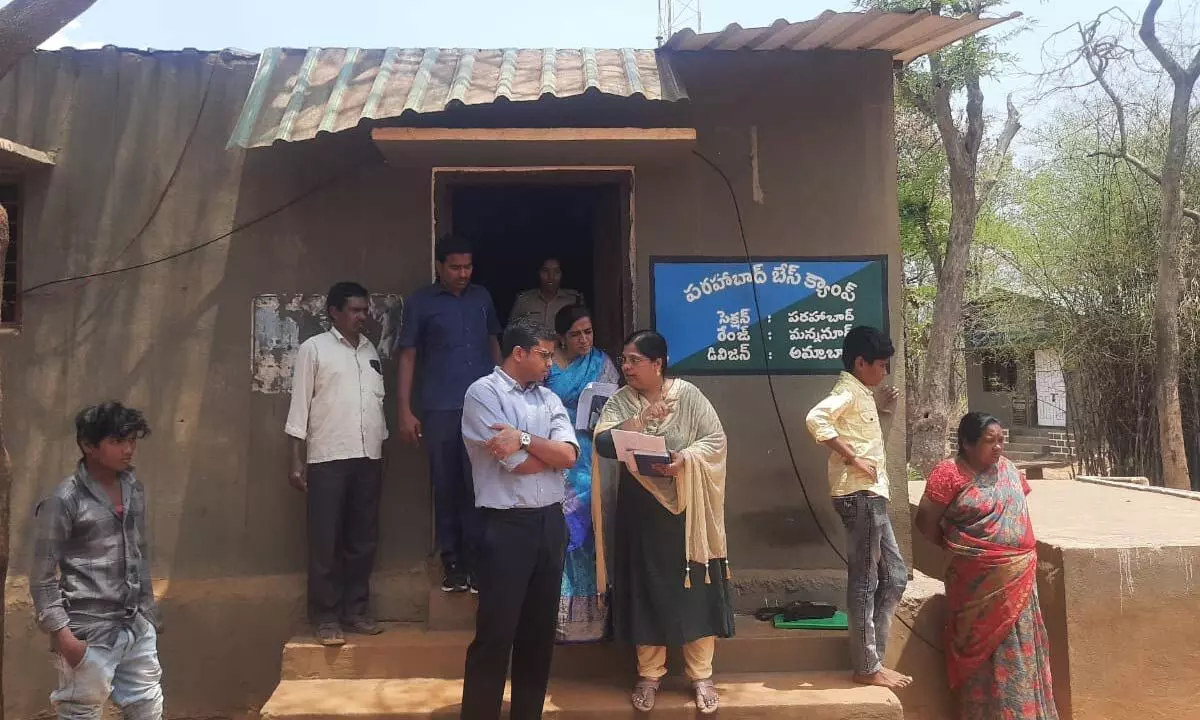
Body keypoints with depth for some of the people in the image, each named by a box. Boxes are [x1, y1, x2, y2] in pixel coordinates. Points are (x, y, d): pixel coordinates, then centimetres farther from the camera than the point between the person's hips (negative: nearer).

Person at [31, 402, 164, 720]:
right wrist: (62, 634, -15)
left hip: (137, 628, 6)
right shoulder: (65, 500, -13)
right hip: (89, 634, -6)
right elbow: (42, 576, -11)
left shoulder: (135, 490, 6)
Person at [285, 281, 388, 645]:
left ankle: (357, 611, 18)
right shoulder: (313, 349, 0)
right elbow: (299, 405, -3)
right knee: (326, 542, 0)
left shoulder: (371, 350, 15)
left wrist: (382, 453, 13)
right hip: (328, 459, -5)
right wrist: (297, 462, -7)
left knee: (363, 540, 8)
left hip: (368, 458, 5)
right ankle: (326, 617, 7)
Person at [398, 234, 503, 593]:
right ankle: (452, 564, 14)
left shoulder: (482, 297, 11)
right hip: (440, 409, -2)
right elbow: (408, 356, 2)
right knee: (446, 487, 4)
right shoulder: (421, 302, 2)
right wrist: (405, 410, -4)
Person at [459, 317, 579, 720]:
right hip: (506, 526, -7)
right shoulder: (483, 393, -7)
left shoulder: (549, 399, 12)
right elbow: (518, 464, -15)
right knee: (495, 634, -1)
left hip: (551, 522, 7)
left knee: (540, 630, 14)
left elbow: (570, 455, -3)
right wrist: (551, 450, 0)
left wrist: (524, 438, -14)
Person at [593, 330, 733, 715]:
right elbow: (602, 444, -13)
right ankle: (649, 675, 22)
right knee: (646, 590, 8)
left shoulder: (688, 395, -5)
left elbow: (716, 439, -6)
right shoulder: (620, 401, 1)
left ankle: (701, 675, 17)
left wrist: (685, 459, -22)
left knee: (694, 588, 4)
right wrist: (639, 420, -26)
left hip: (686, 508, -2)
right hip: (640, 510, 2)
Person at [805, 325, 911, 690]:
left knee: (894, 576, 14)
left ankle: (872, 658, 20)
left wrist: (883, 407, 17)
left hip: (872, 496, 10)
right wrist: (852, 457, -24)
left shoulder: (862, 393, 18)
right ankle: (867, 668, 6)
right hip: (859, 496, -10)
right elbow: (815, 419, -30)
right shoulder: (848, 390, -11)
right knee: (864, 581, -3)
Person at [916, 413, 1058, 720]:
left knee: (1018, 650, 12)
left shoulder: (1008, 468, 8)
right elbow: (925, 522, -7)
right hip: (980, 581, -6)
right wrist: (957, 549, 4)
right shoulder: (949, 473, -12)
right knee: (988, 652, 0)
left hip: (1019, 577, 6)